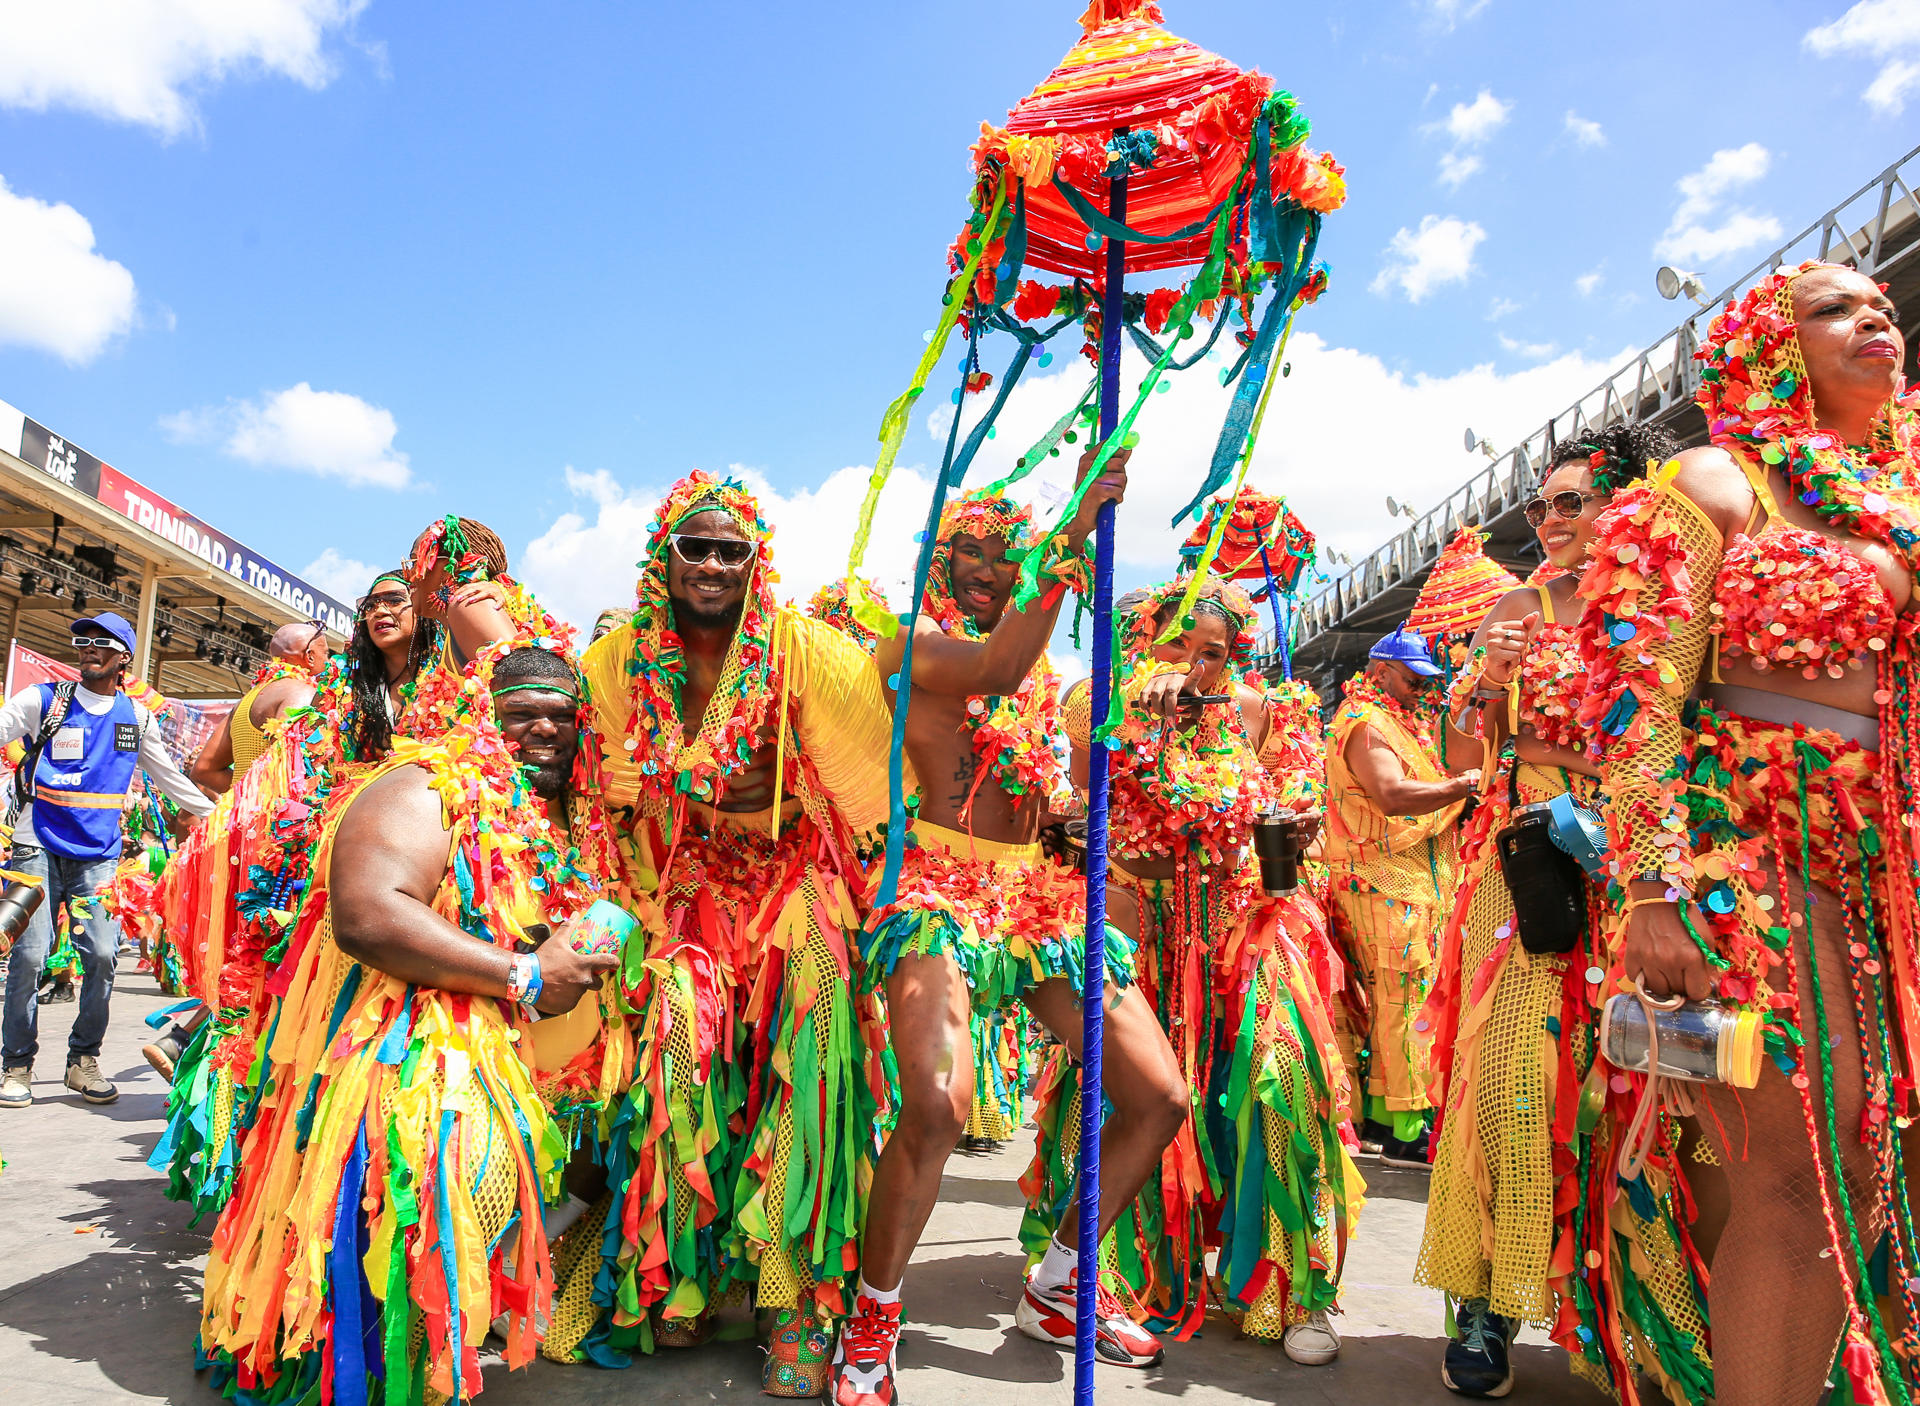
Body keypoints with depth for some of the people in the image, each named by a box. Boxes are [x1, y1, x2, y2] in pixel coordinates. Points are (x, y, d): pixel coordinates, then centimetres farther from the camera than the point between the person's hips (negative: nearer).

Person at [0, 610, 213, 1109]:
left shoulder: (136, 717, 10)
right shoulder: (43, 700, 2)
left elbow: (170, 777, 19)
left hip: (99, 856, 2)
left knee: (102, 956, -6)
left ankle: (84, 1060, 9)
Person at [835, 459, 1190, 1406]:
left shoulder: (1043, 669, 20)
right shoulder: (910, 645, -1)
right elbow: (996, 668, -23)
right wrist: (1072, 530, -22)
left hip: (1042, 896, 7)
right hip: (941, 892, -7)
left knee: (1160, 1099, 3)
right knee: (938, 1105, -28)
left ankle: (1058, 1289, 24)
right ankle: (869, 1329, -2)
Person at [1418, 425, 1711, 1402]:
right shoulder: (1523, 608, 8)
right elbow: (1462, 758, 6)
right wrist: (1487, 679, -11)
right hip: (1528, 863, 0)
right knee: (1516, 1073, -5)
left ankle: (1643, 1320, 18)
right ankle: (1486, 1306, 6)